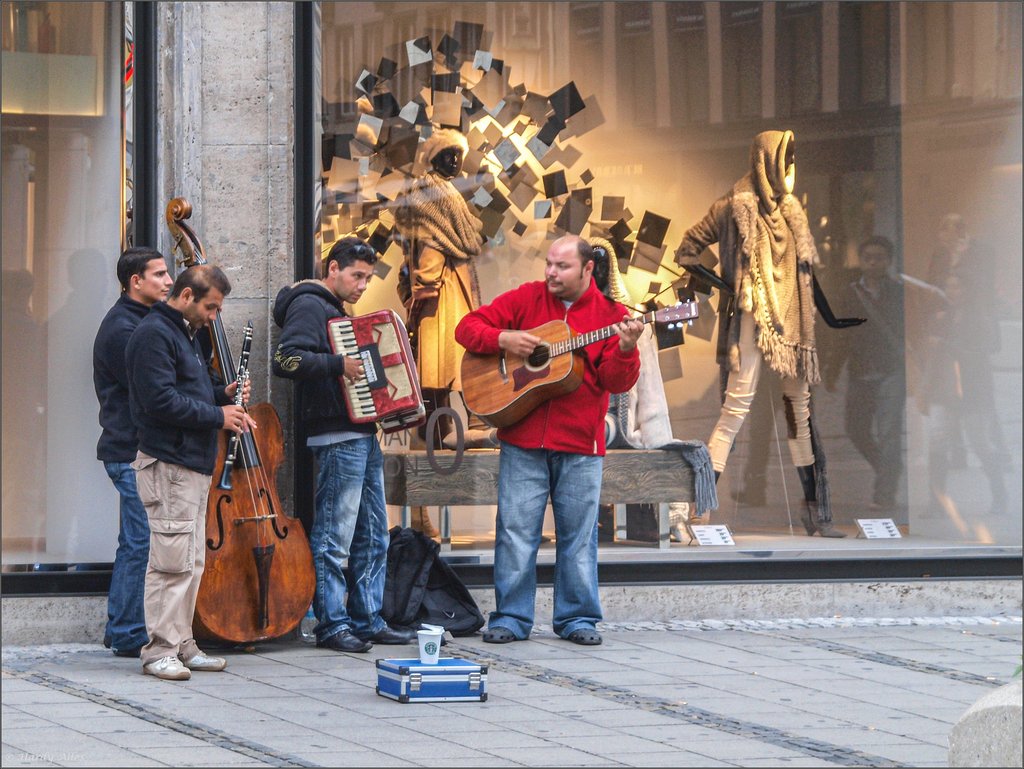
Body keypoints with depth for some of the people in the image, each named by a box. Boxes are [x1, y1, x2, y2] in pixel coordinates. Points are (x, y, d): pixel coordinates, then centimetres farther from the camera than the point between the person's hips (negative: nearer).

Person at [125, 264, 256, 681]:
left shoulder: (185, 334, 20)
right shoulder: (153, 334, -12)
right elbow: (162, 401, -20)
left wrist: (223, 394, 10)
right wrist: (217, 415, -14)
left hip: (194, 464, 11)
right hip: (168, 463, -11)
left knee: (191, 561, 12)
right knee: (172, 560, -10)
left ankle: (181, 645, 18)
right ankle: (159, 650, -7)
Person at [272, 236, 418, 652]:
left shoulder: (335, 310, 22)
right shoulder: (308, 306, -9)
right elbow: (285, 360, -22)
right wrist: (338, 364, -26)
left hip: (362, 434, 11)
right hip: (337, 437, -11)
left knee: (373, 536, 12)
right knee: (334, 537, -7)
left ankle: (368, 621, 17)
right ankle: (332, 624, -4)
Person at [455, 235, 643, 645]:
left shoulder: (610, 315, 2)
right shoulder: (525, 299, 5)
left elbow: (617, 381, -6)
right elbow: (467, 327, 5)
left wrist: (625, 349, -25)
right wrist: (504, 339, -12)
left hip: (580, 445, 0)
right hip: (523, 441, 0)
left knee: (578, 534, 5)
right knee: (515, 530, 0)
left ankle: (578, 618, 15)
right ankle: (511, 618, 8)